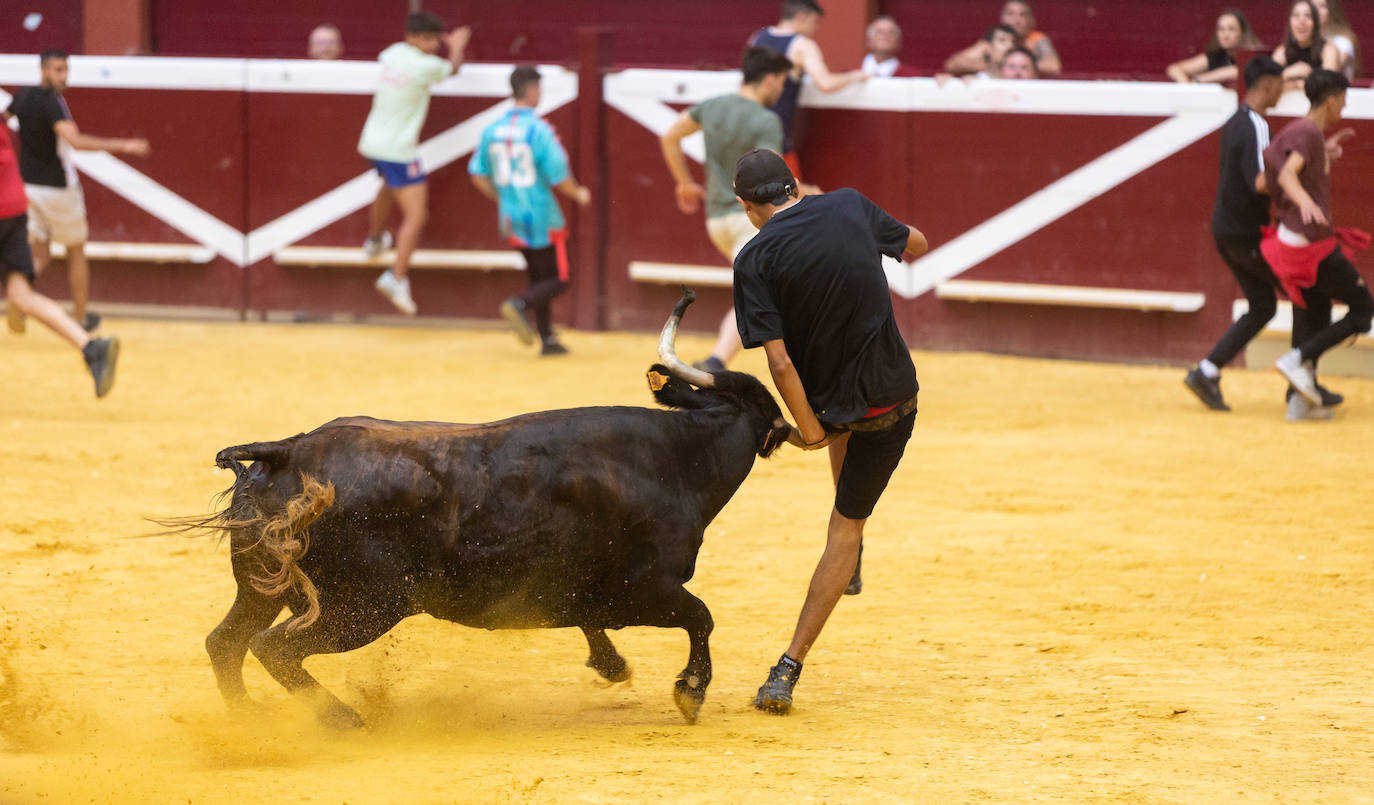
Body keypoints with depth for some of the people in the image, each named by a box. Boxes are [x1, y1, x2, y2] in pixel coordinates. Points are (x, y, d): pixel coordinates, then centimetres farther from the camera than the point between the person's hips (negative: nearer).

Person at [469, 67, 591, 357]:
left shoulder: (493, 130, 1)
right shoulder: (539, 130, -17)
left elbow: (477, 174, 6)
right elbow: (560, 177, -17)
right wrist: (579, 194, 4)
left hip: (512, 220, 6)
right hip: (542, 220, -6)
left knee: (538, 277, 18)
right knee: (558, 280, 4)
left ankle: (547, 339, 16)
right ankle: (519, 305, -21)